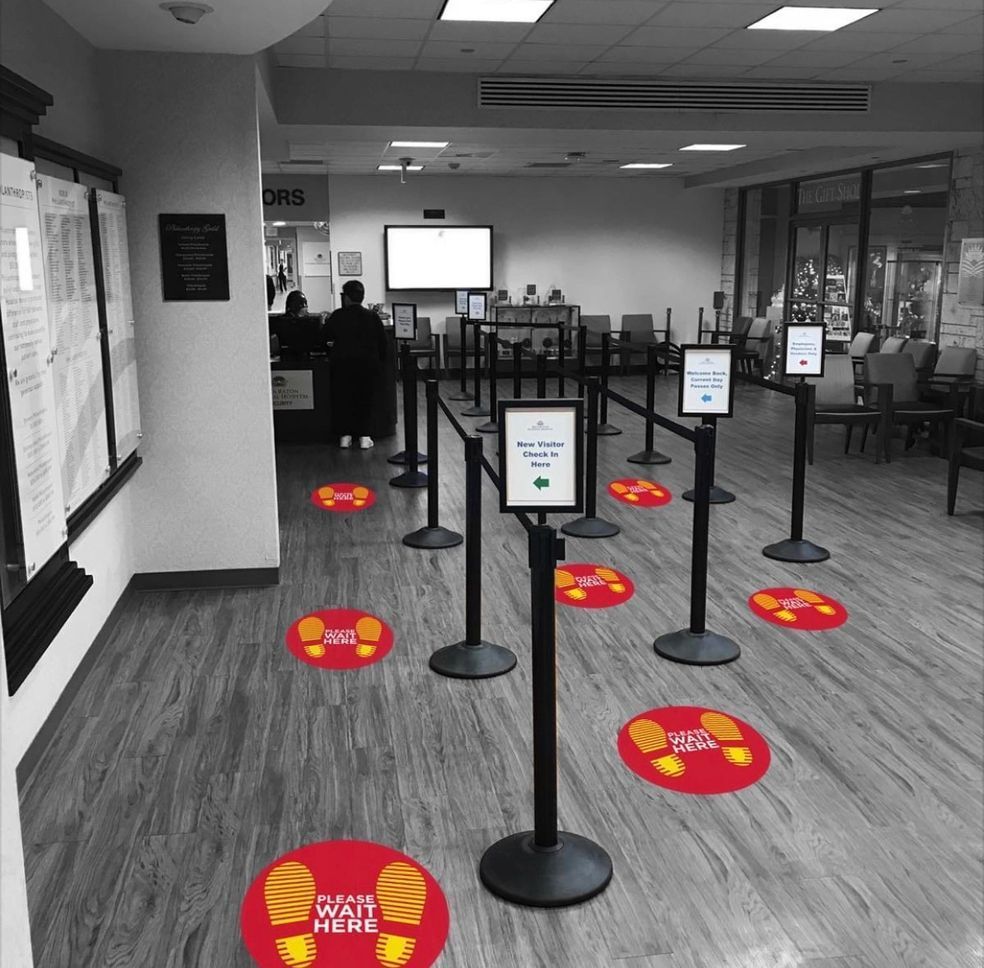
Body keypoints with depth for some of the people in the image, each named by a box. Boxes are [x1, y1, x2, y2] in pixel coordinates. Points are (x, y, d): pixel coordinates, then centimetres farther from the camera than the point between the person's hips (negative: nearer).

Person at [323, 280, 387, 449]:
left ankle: (344, 435, 8)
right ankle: (364, 436, 4)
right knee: (365, 399, 8)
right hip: (368, 364, 1)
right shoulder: (372, 316, 0)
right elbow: (382, 342, 3)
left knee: (342, 399, 10)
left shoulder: (337, 316, -4)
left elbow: (325, 336, 6)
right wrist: (379, 361, 14)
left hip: (342, 364, -1)